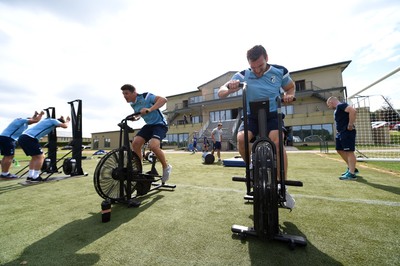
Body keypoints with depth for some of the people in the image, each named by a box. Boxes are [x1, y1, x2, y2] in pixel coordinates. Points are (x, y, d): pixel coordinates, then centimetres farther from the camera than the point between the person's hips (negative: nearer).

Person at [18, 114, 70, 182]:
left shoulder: (48, 120, 26)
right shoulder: (53, 120, 0)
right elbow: (65, 126, -11)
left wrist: (61, 119, 43)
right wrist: (68, 121, 10)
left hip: (23, 138, 10)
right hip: (29, 138, -10)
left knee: (35, 157, 19)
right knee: (40, 157, -3)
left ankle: (30, 176, 19)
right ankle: (35, 177, -1)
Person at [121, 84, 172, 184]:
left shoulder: (145, 96, -15)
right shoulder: (132, 104, 9)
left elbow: (163, 99, -29)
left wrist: (150, 109, -39)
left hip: (160, 124, -8)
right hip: (149, 125, 8)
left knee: (153, 146, -29)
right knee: (135, 143, -11)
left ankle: (166, 167, -5)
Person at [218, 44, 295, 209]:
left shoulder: (280, 71, -1)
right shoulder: (242, 75, -7)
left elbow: (291, 87, 18)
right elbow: (220, 92, -10)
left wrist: (289, 95, -6)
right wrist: (229, 90, -34)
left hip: (273, 115, 1)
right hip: (251, 116, 0)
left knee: (277, 141, -28)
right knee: (241, 138, -30)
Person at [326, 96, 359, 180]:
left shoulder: (341, 105, -10)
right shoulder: (337, 109, 21)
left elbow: (353, 111, -26)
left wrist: (350, 125, -23)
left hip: (347, 132, -10)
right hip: (341, 132, 11)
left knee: (349, 152, -7)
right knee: (340, 150, 16)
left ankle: (351, 174, -3)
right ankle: (351, 168, 28)